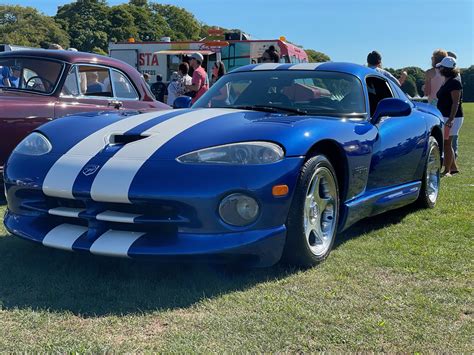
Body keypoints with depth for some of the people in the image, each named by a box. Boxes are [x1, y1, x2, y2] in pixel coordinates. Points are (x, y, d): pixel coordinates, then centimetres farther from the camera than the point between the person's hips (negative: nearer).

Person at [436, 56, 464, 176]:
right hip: (444, 117, 10)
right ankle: (453, 167, 22)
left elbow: (456, 102, -21)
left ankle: (447, 171, -2)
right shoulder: (446, 82, 14)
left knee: (446, 143, -7)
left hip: (452, 118, -10)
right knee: (446, 143, 14)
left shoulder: (455, 82, -15)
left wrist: (451, 119, -27)